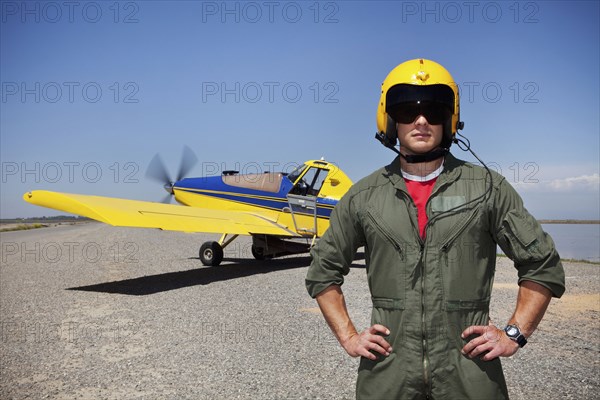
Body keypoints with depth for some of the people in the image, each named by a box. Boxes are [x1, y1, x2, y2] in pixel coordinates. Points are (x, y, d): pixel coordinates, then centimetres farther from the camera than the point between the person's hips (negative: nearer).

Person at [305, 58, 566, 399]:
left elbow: (543, 265, 5)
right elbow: (323, 272, 11)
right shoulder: (363, 197, 1)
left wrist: (514, 334, -3)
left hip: (470, 369, 0)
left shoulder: (488, 188, -2)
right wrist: (348, 336, 3)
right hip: (387, 369, 1)